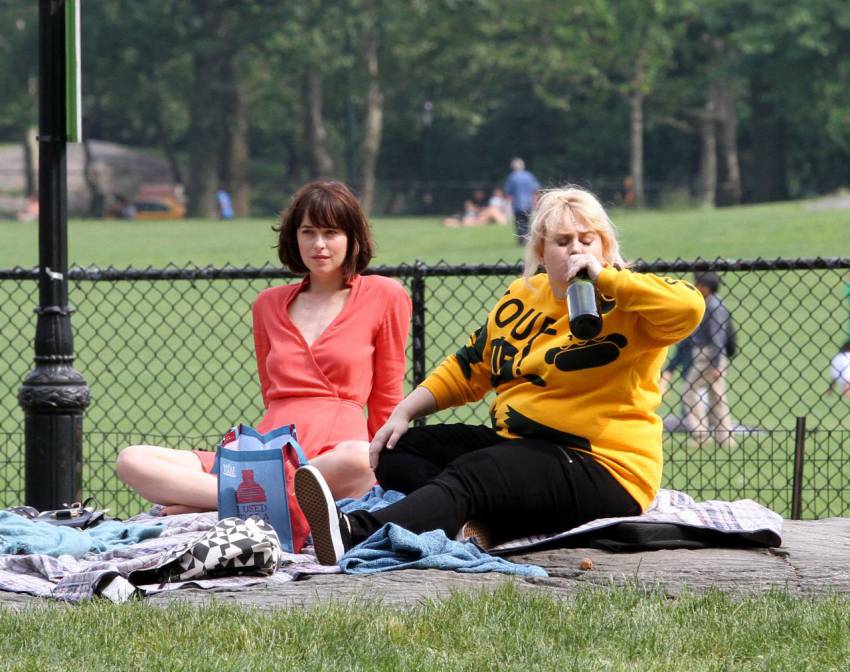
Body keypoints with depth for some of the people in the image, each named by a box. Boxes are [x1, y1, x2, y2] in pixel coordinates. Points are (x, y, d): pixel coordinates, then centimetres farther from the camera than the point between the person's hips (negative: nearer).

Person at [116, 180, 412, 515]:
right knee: (132, 461, -17)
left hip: (336, 453, -4)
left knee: (357, 460, -44)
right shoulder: (269, 303, 22)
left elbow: (386, 401, 14)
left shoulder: (383, 295, 10)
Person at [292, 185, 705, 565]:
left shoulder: (627, 306, -7)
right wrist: (403, 412, 10)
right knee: (397, 452, 0)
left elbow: (687, 308, -29)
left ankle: (355, 535, -59)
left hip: (603, 468, -9)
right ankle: (476, 527, -31)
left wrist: (604, 277, -25)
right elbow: (469, 369, 21)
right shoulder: (522, 298, 13)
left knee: (470, 475, -33)